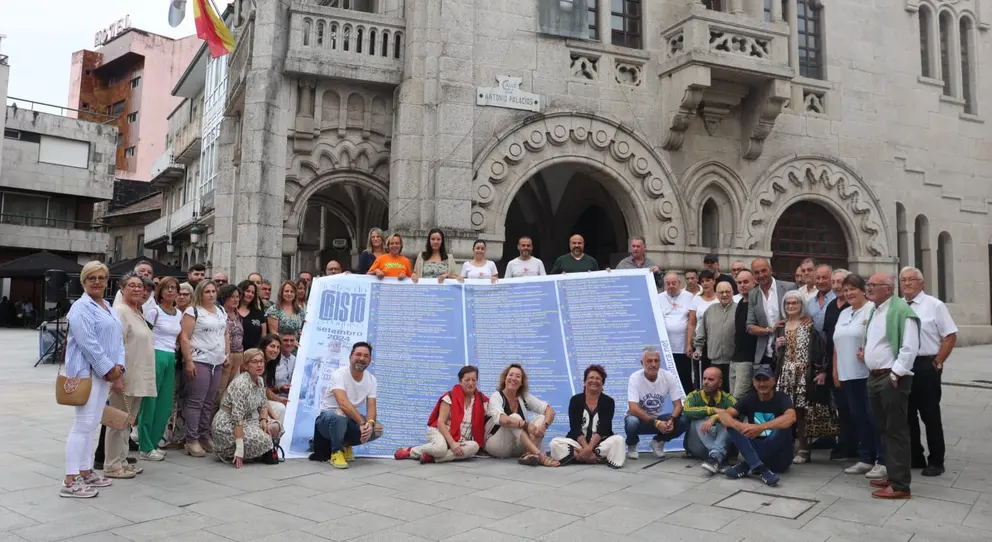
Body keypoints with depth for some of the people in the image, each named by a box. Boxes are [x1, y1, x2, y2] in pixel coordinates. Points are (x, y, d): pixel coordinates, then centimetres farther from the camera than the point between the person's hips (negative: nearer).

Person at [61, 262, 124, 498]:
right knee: (83, 424, -9)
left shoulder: (108, 308, 17)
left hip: (105, 372, 9)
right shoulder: (81, 307, -10)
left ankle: (85, 471, 22)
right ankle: (70, 481, -5)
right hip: (86, 372, -9)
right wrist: (108, 369, -16)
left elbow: (118, 338, 14)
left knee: (93, 424, 13)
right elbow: (88, 342, -19)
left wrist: (119, 365, -1)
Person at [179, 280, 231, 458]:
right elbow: (184, 337, -9)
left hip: (217, 362, 6)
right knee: (196, 401, -5)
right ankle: (191, 440, -1)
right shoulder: (193, 311, -4)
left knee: (209, 402, 9)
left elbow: (226, 334, 23)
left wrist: (227, 354, 12)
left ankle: (204, 436, 16)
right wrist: (189, 361, -15)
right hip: (199, 361, -6)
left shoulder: (221, 311, 16)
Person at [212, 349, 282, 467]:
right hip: (227, 425, -9)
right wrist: (239, 448, -33)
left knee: (275, 427, -4)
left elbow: (263, 405, 12)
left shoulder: (260, 381, 2)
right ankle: (231, 454, -2)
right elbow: (237, 417, -30)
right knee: (263, 440, -24)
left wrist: (264, 420, -11)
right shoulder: (241, 384, -25)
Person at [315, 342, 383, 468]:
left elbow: (371, 407, -9)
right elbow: (343, 404, -34)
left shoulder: (371, 380, -2)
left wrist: (370, 423, -32)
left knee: (377, 429, -20)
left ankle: (346, 444, 8)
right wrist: (362, 423, -41)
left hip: (352, 420, 6)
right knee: (340, 415, -40)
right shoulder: (339, 374, -21)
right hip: (329, 417, -6)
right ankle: (336, 452, -15)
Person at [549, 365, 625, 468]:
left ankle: (575, 455, -30)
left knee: (618, 440, -30)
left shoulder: (608, 401, 1)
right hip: (578, 443, 1)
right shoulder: (575, 400, 2)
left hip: (601, 443, -1)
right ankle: (601, 457, -30)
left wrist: (590, 448, -25)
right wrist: (586, 448, -23)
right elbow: (575, 428, -7)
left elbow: (603, 428, -11)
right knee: (555, 442, -26)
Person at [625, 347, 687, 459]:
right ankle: (632, 445, 0)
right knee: (631, 422, -38)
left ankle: (658, 441, 6)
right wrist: (656, 423, -35)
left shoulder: (669, 377, -10)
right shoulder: (635, 378, -20)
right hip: (639, 418, -3)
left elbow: (678, 405, -10)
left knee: (683, 422, -23)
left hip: (658, 418, 3)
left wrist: (671, 420, -31)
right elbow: (633, 409, -28)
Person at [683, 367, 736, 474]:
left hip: (723, 446, 0)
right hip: (698, 446, 0)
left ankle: (715, 456, -45)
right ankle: (718, 457, -41)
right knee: (699, 419, -25)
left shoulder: (727, 398, 3)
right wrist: (713, 410, -27)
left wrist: (714, 418, -35)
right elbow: (687, 411, -20)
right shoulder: (694, 396, 3)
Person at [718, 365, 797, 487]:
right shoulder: (749, 399, 1)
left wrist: (761, 427, -43)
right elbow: (723, 415, -13)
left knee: (783, 427, -30)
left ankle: (747, 466, -26)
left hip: (779, 458, -3)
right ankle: (759, 467, -31)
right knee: (732, 424, -16)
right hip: (755, 451, 3)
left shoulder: (782, 399, -9)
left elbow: (791, 418, -33)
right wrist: (740, 426, -35)